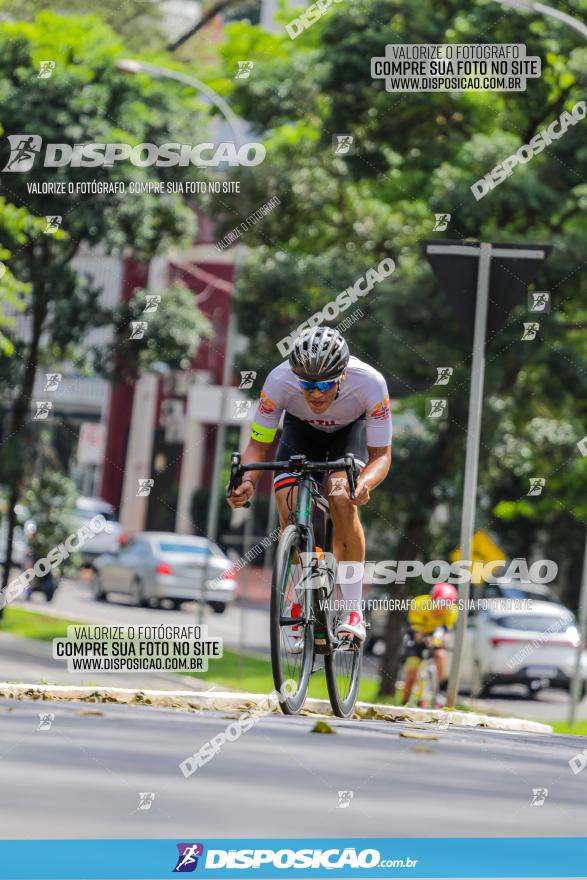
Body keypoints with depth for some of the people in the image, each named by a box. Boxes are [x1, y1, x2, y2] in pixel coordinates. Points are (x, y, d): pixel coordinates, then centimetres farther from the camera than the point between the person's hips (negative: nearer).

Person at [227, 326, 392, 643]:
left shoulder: (370, 383, -38)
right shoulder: (279, 381, -36)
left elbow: (381, 455, -29)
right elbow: (258, 445, -23)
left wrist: (364, 484, -51)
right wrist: (248, 481, -44)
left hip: (350, 429, -2)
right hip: (301, 428, 2)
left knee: (342, 500, -28)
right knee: (288, 510, -17)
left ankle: (353, 612, -19)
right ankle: (298, 609, 6)